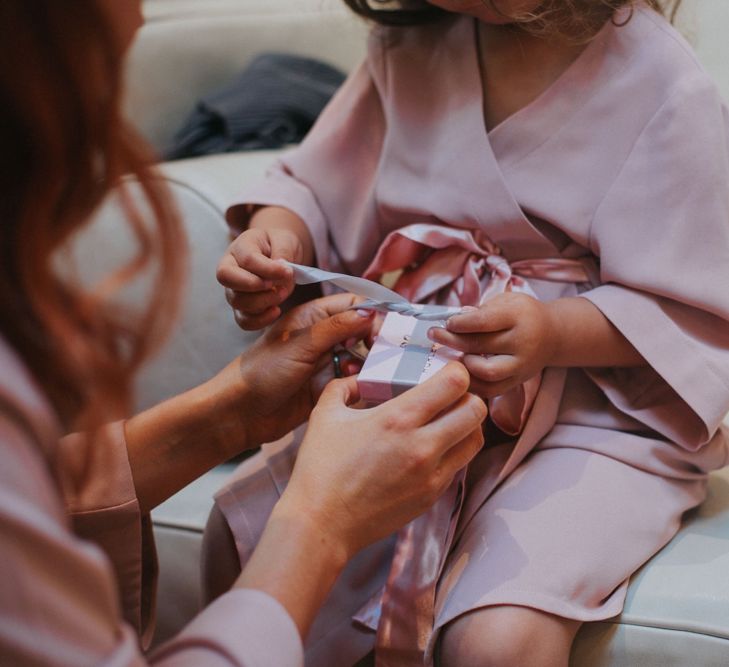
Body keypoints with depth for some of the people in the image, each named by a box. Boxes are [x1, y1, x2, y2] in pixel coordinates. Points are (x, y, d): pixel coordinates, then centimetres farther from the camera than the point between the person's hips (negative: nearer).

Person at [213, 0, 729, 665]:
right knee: (241, 534, -13)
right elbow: (318, 187, 10)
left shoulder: (665, 87, -14)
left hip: (597, 411, -5)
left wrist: (552, 333, -30)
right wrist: (276, 233, -13)